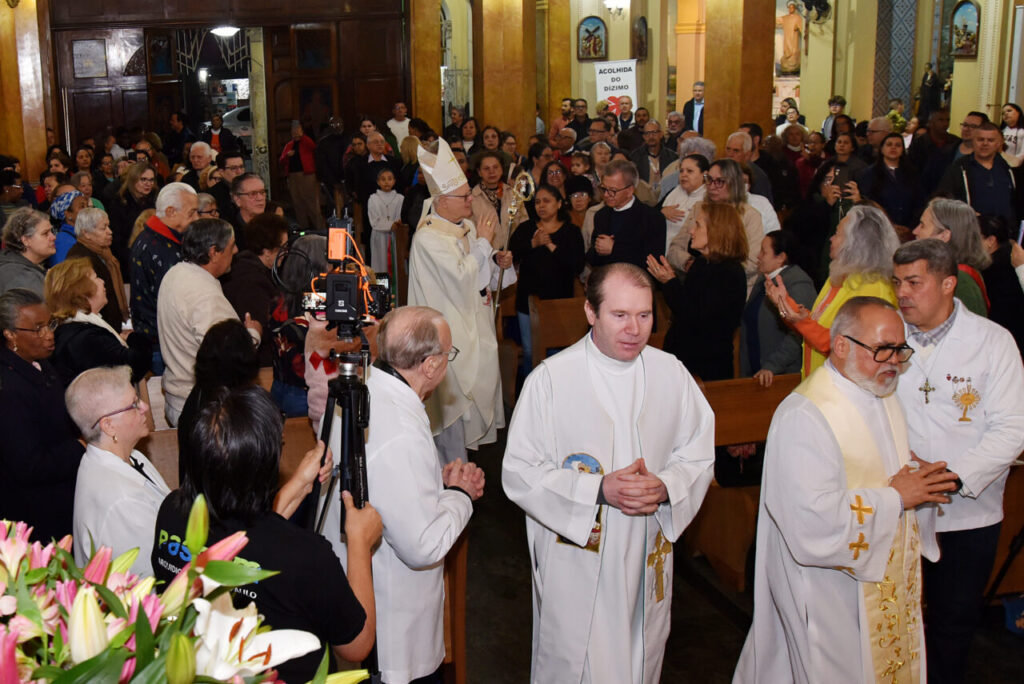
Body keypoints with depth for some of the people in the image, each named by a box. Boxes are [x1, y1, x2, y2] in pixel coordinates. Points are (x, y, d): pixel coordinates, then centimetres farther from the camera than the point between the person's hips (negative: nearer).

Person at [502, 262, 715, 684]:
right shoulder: (551, 379, -12)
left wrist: (665, 487, -17)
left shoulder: (670, 374, -1)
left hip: (648, 557, 4)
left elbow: (699, 453, 4)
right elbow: (519, 473, -12)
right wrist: (598, 490, -23)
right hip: (576, 563, -3)